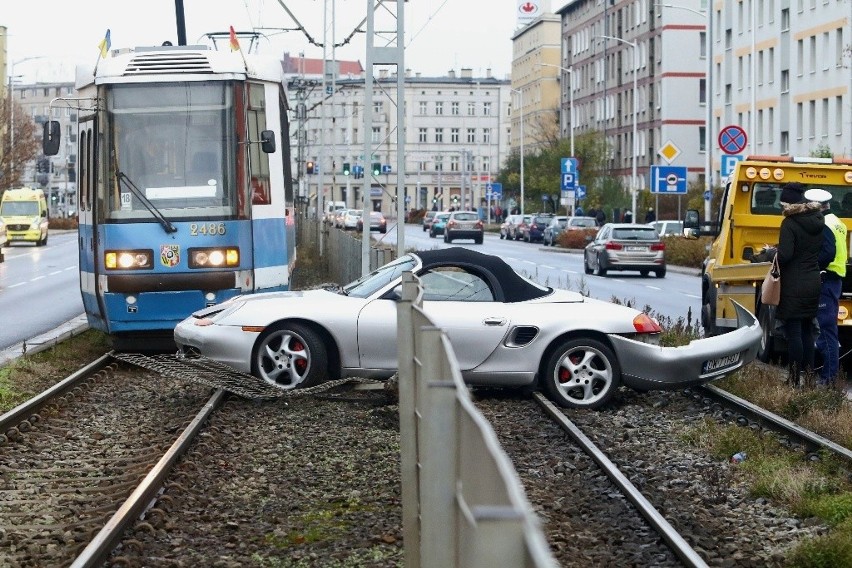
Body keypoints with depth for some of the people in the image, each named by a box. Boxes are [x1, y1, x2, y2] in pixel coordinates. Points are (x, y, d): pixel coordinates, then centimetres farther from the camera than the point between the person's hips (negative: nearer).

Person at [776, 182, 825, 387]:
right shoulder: (817, 221, 6)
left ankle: (794, 379, -3)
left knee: (793, 332, -3)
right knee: (807, 331, 16)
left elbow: (785, 255, -23)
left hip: (793, 287, -7)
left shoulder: (789, 224, -16)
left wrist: (772, 254, -4)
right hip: (813, 284, 7)